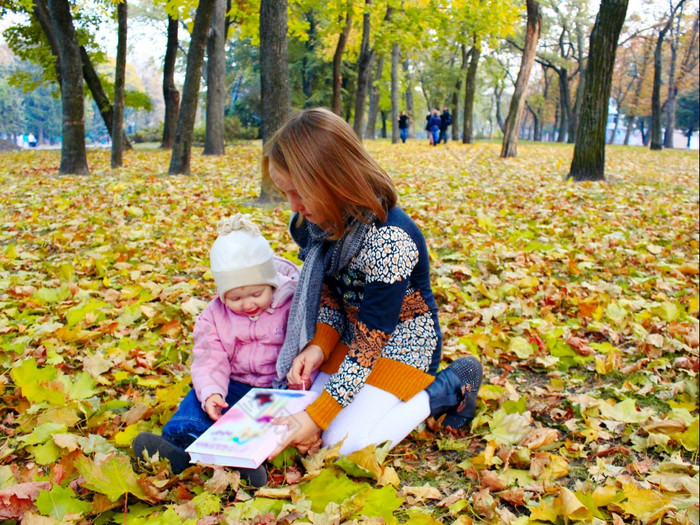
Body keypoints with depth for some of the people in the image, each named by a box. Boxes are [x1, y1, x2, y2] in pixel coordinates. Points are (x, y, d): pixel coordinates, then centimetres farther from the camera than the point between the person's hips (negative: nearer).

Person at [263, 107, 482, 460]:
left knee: (344, 442, -15)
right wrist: (319, 345, -16)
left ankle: (447, 389, 2)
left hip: (401, 341, -7)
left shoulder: (389, 240, -33)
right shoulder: (322, 222, -9)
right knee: (298, 411, -2)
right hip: (352, 333, 8)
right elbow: (329, 293, 3)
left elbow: (370, 342, -28)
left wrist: (318, 415, -28)